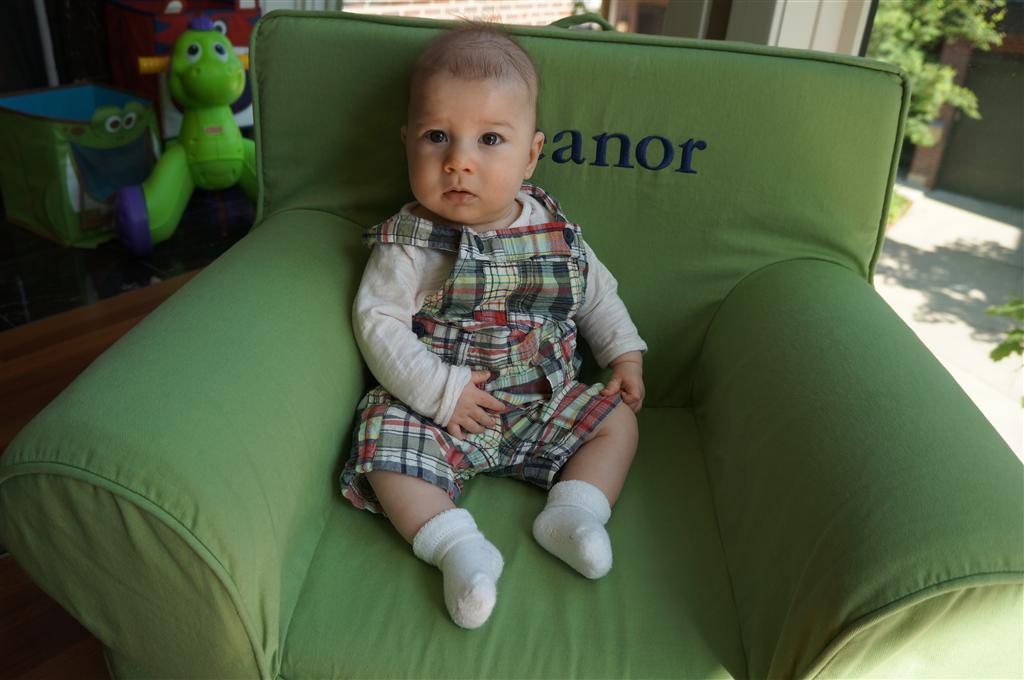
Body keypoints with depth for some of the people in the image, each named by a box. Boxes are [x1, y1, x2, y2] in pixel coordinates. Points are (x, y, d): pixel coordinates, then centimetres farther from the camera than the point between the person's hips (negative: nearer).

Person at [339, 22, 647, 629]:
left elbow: (597, 294, 13)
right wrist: (440, 391, -22)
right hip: (439, 408, -3)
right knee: (387, 446, -24)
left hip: (546, 402, 4)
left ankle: (571, 513, -8)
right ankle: (457, 545, -23)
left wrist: (626, 355, 3)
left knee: (618, 418, -2)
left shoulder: (554, 231, -3)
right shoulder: (412, 243, -14)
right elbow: (378, 319, -16)